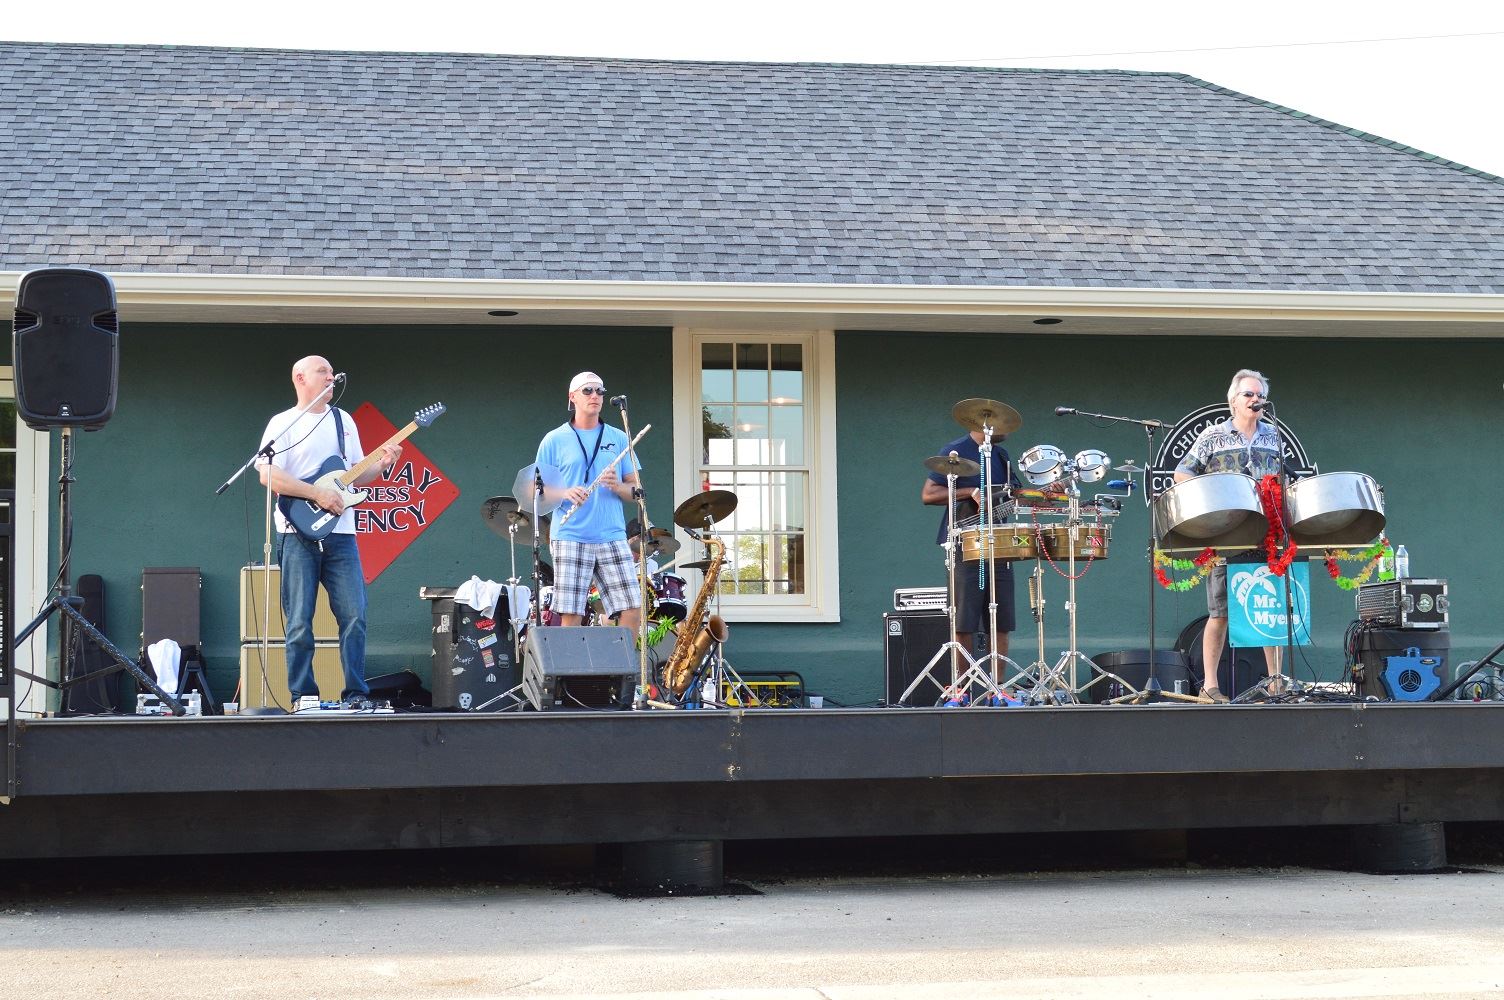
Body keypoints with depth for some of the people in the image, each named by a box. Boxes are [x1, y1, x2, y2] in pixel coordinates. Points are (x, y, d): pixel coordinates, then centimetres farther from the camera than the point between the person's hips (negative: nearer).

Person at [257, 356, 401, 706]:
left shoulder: (343, 420, 18)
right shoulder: (282, 423, 0)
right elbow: (268, 476, -11)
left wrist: (382, 465, 2)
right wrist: (317, 494, -16)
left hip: (340, 534, 4)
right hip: (298, 534, -4)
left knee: (354, 616, -4)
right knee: (300, 623, -2)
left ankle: (355, 694, 2)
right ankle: (302, 698, 4)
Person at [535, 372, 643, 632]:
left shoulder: (618, 439, 14)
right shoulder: (554, 440, 7)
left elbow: (636, 490, 14)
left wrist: (617, 486, -9)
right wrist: (565, 493, -13)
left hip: (612, 537, 2)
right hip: (570, 539, -2)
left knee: (633, 610, -6)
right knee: (571, 616, -7)